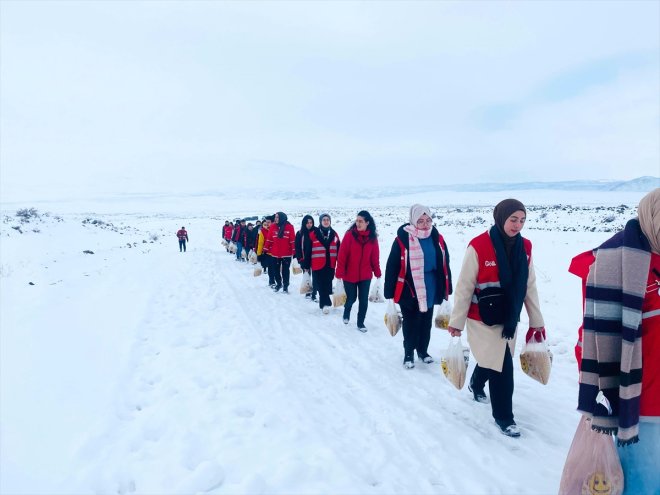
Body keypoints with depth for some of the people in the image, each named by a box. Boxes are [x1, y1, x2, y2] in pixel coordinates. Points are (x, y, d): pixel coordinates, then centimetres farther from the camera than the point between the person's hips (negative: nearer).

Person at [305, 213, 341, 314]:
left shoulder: (334, 234, 7)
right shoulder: (313, 234, -4)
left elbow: (338, 251, 10)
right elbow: (308, 251, -2)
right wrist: (306, 265, -3)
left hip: (330, 265, 3)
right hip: (317, 265, -3)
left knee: (327, 286, 10)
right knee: (321, 286, -4)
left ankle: (323, 304, 25)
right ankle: (326, 303, -1)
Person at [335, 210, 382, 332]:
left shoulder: (372, 237, -2)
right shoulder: (349, 234, -11)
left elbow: (375, 256, 4)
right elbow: (342, 254, -11)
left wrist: (377, 272, 4)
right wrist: (339, 272, -15)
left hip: (365, 275, 2)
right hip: (349, 275, -2)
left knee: (364, 300, 5)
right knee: (351, 298, 11)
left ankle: (360, 323, 22)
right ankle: (346, 313, 42)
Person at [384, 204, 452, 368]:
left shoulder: (437, 238, 0)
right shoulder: (403, 239, -15)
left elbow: (444, 265, 8)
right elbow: (392, 267, -12)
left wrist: (446, 289, 9)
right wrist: (390, 293, -12)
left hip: (430, 289, 5)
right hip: (410, 290, -4)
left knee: (426, 322, 18)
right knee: (411, 323, 7)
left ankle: (423, 350, 36)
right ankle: (408, 353, 25)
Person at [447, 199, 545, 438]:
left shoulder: (525, 247, -2)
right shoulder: (478, 246, -19)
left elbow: (530, 287, 5)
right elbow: (464, 287, -15)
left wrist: (537, 320, 8)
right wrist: (457, 321, -12)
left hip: (509, 318, 6)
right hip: (483, 318, -6)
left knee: (491, 359, 22)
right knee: (503, 366, -5)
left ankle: (476, 385, 53)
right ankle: (504, 416, 17)